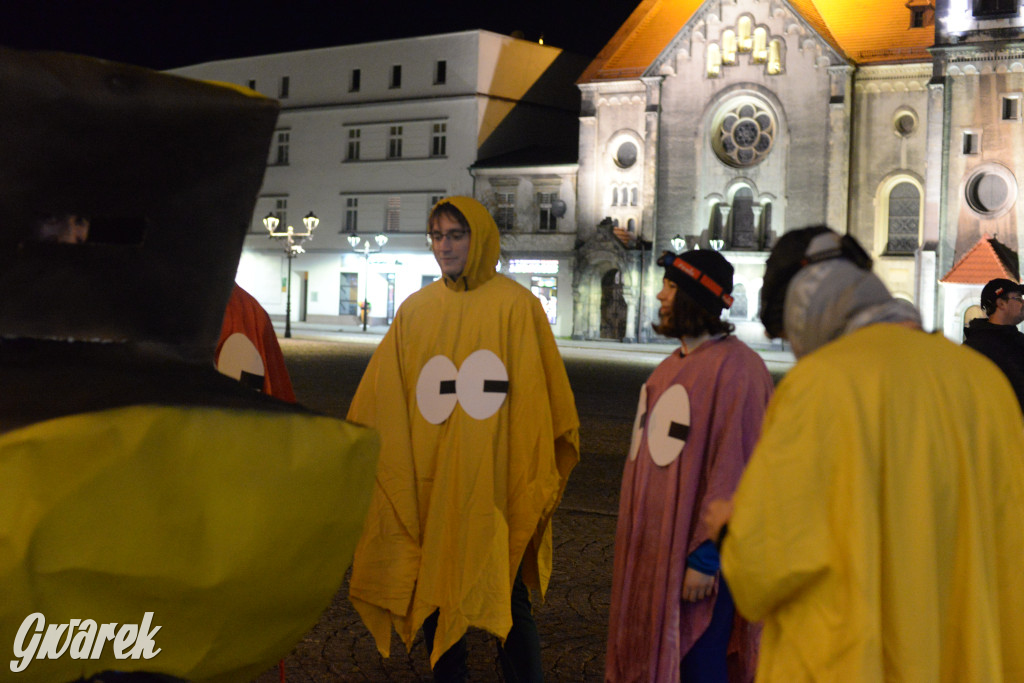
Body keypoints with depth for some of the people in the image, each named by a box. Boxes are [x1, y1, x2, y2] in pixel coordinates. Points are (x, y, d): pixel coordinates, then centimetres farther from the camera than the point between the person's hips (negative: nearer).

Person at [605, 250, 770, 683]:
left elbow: (732, 472, -20)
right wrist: (639, 545, 17)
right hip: (654, 548, 9)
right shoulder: (675, 365, 14)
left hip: (695, 555, -9)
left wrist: (704, 557, -19)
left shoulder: (734, 367, -16)